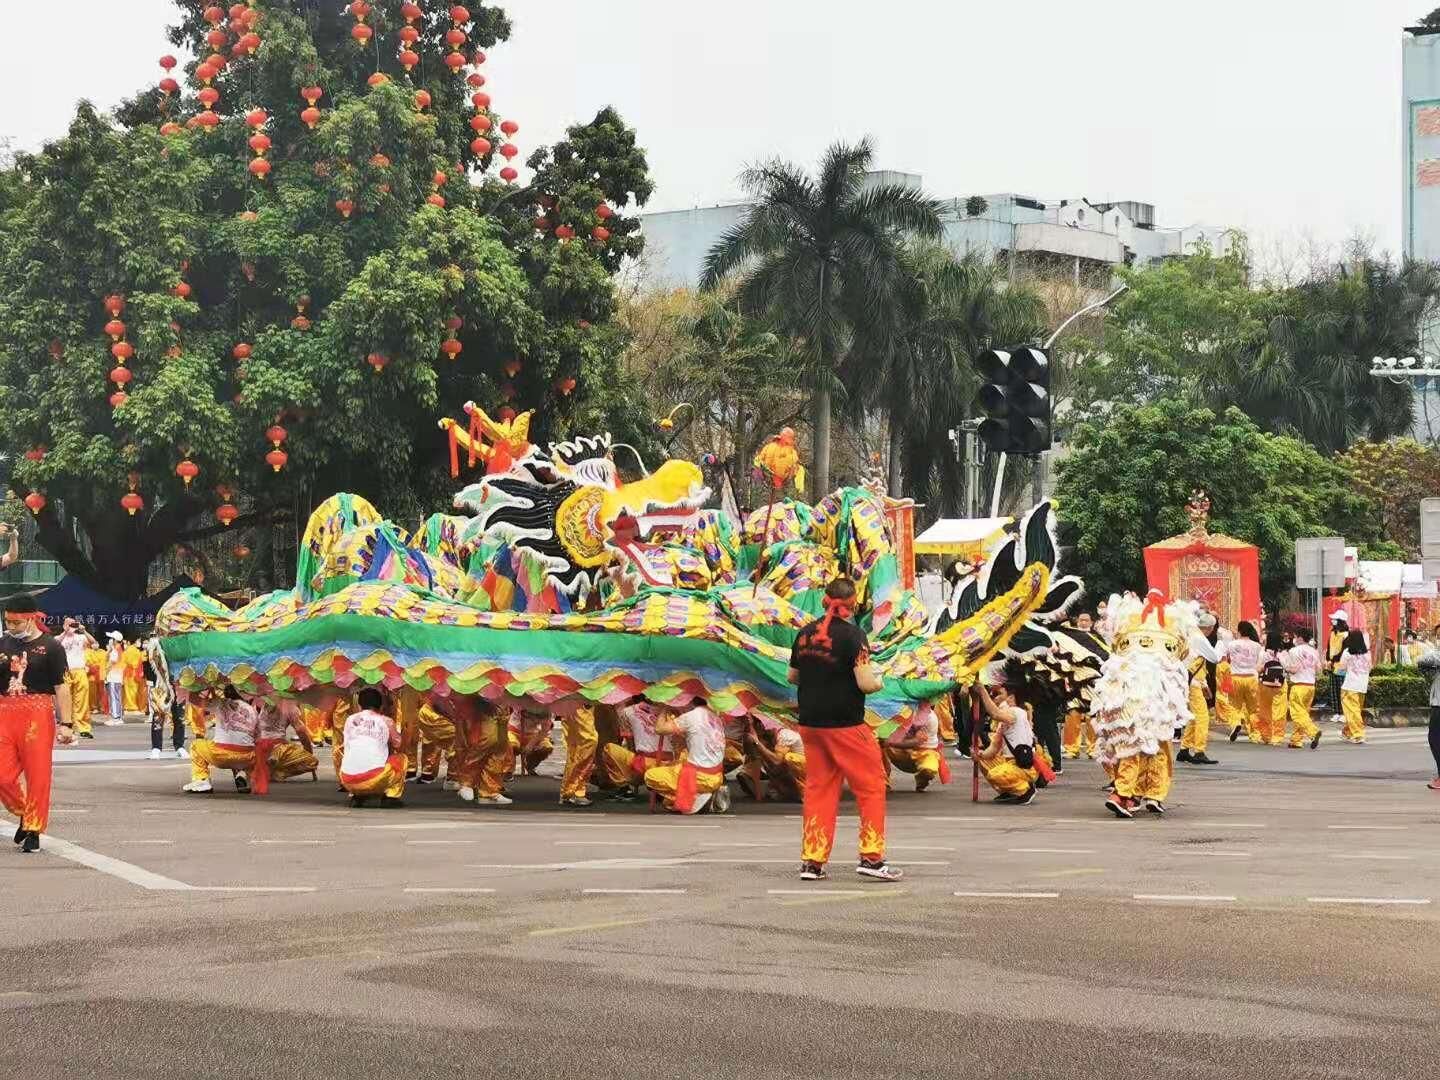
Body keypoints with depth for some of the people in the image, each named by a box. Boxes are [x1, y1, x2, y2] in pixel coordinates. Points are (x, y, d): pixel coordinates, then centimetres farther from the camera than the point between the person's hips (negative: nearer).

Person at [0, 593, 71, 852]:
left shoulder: (50, 647, -2)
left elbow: (61, 688, -4)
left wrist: (65, 723, -8)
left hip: (38, 715, -4)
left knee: (38, 777, 0)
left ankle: (33, 830, 10)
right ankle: (25, 814, 24)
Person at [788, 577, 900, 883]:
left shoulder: (805, 634, 6)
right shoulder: (852, 635, -13)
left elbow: (793, 677, 17)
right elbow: (865, 683, -18)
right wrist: (879, 683, 2)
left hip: (810, 723, 6)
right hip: (845, 725, -6)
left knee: (818, 789, 12)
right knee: (872, 786, 4)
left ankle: (812, 861, 10)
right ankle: (871, 857, -1)